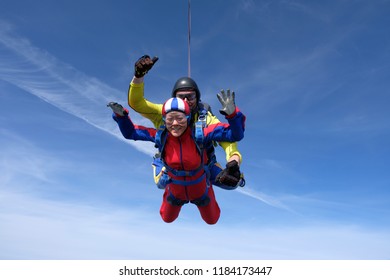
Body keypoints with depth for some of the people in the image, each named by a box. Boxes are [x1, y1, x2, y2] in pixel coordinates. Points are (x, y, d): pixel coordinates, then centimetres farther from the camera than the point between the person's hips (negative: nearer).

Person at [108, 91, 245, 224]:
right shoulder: (160, 136, -29)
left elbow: (235, 134, -40)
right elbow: (130, 132, -15)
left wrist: (232, 112, -58)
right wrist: (121, 115, -32)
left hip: (201, 189, -1)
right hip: (175, 190, 2)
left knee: (212, 220, 29)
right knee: (167, 218, 31)